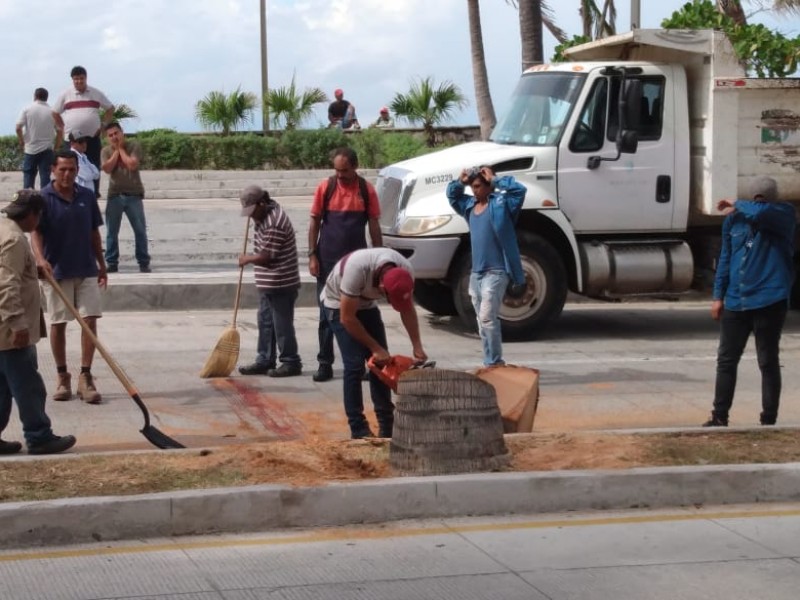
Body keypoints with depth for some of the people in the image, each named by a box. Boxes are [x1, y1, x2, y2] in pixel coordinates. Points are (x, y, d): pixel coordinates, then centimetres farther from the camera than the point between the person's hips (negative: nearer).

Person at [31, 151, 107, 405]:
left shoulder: (87, 196, 4)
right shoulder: (43, 198, -8)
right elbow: (35, 232, -17)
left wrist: (102, 265, 15)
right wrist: (40, 258, -34)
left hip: (86, 270, 3)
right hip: (56, 271, -3)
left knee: (90, 320, -4)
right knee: (58, 324, 5)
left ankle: (85, 376, 2)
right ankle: (63, 376, 17)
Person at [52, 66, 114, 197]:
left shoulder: (96, 93, 5)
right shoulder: (65, 94, 3)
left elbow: (110, 109, 14)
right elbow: (55, 113, 12)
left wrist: (103, 124, 4)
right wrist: (64, 127, 4)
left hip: (92, 137, 0)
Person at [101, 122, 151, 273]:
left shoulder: (134, 146, -1)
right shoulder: (106, 151, 5)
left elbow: (132, 165, -16)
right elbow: (107, 168, -12)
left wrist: (121, 149, -6)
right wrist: (116, 150, -7)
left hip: (134, 195, -2)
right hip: (114, 195, 2)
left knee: (140, 230, 0)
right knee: (112, 232, 3)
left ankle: (144, 262, 6)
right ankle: (112, 263, 9)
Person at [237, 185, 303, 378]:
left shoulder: (274, 224, -23)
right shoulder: (267, 213, 9)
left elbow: (266, 256, -22)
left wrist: (247, 259, -5)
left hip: (280, 284, -10)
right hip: (269, 283, 10)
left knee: (282, 324, -3)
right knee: (265, 322, 14)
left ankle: (291, 362, 6)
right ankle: (265, 361, 21)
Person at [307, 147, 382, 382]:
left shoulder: (367, 190, -1)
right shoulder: (325, 188, -1)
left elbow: (374, 226, 3)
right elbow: (314, 223, 3)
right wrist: (312, 256, -4)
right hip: (328, 260, 0)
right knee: (327, 313, 4)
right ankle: (325, 364, 9)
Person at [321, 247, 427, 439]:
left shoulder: (405, 272, -26)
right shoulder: (356, 270, -42)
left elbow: (407, 310, -7)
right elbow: (347, 318, -31)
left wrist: (417, 346, -15)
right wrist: (375, 348, -24)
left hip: (366, 304, 5)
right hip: (338, 304, -5)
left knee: (380, 362, -1)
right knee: (354, 364, -15)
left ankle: (387, 424, 7)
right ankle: (358, 429, -9)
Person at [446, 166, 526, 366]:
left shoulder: (500, 203, -7)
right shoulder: (470, 205, 12)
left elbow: (519, 190, -23)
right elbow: (452, 195, 29)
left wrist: (494, 180, -15)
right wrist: (460, 181, 10)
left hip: (496, 272, -8)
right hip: (476, 273, 8)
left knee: (487, 317, -16)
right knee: (482, 322, 11)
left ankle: (494, 364, -13)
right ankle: (492, 364, 18)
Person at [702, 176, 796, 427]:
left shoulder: (785, 214, -6)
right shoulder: (733, 220, 7)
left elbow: (760, 213, -28)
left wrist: (738, 206, -10)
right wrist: (718, 296, 10)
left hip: (769, 301, -5)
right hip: (735, 301, 5)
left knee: (768, 362, 2)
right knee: (726, 360, 8)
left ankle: (769, 421, 9)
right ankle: (719, 417, 17)